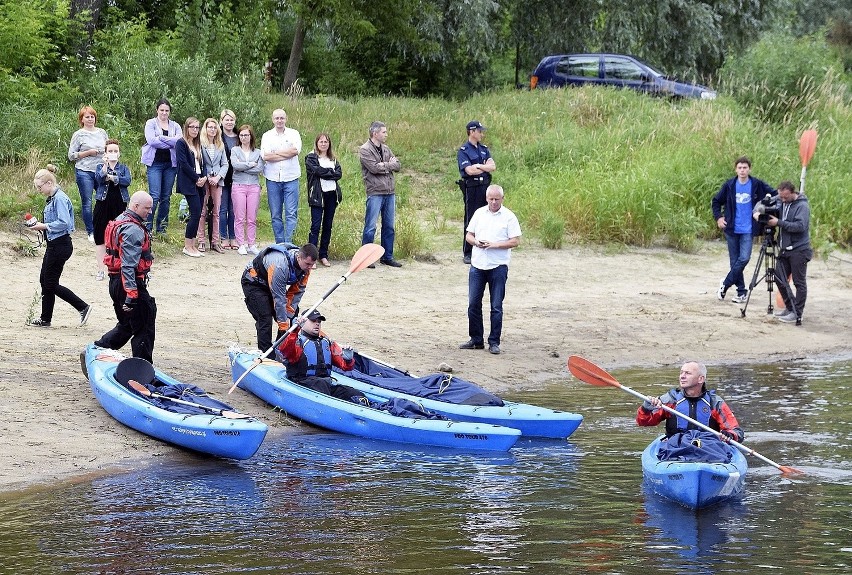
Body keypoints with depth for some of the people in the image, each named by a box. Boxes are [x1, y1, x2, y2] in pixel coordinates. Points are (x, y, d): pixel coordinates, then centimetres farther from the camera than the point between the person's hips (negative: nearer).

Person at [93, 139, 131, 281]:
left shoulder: (124, 168, 10)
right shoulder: (100, 167, 8)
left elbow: (127, 181, -9)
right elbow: (99, 178, -14)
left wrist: (112, 178, -12)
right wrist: (105, 165, -26)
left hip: (119, 204, 0)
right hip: (103, 204, 0)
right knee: (100, 237, 0)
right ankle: (101, 270, 5)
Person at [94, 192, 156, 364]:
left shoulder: (121, 221, 15)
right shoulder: (133, 230, -19)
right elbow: (128, 265, -25)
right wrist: (131, 294, -27)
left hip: (116, 282, 10)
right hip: (131, 282, -10)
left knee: (126, 326, 22)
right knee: (144, 329, -1)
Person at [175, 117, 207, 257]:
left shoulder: (198, 145, 19)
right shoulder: (181, 143, -4)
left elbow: (202, 163, 17)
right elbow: (184, 164, -11)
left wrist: (204, 177, -2)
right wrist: (196, 179, -11)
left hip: (199, 182, 7)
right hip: (188, 183, -7)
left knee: (197, 214, 4)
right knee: (196, 213, -14)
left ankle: (192, 245, 8)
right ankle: (187, 246, -8)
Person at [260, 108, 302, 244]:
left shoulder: (293, 134, 6)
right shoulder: (267, 136, 7)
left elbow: (296, 150, -12)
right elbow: (265, 156, -8)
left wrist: (276, 152, -6)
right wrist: (287, 154, -9)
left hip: (291, 178, -1)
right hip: (273, 179, 1)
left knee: (291, 213, -7)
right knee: (275, 215, 4)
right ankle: (279, 244, 10)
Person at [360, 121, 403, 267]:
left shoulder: (386, 149, 16)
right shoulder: (365, 150, -6)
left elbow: (397, 166, 8)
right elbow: (374, 168, -17)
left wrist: (384, 165, -8)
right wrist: (390, 164, -3)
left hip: (390, 192, 7)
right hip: (375, 193, -7)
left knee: (389, 226, 10)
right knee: (370, 226, -6)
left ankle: (387, 257, 18)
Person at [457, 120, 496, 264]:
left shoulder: (484, 149, 13)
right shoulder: (463, 151, -7)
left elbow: (493, 166, 2)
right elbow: (469, 170, -18)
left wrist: (479, 166, -12)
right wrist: (486, 167, -4)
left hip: (485, 187, 6)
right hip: (471, 188, -6)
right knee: (470, 220, -2)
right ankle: (467, 253, 3)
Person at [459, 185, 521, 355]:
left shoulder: (508, 217, -3)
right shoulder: (479, 213, 10)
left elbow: (515, 241, -7)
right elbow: (469, 235, 14)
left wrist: (494, 245, -16)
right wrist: (476, 242, -9)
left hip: (498, 266, -4)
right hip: (477, 265, 4)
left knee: (496, 307, 0)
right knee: (473, 304, 5)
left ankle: (494, 342, 7)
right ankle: (476, 340, 16)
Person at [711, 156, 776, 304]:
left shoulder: (757, 185, -4)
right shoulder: (729, 186, 1)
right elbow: (716, 202, 13)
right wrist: (718, 217, 2)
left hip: (748, 229, -2)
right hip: (732, 229, 2)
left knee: (744, 258, -14)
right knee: (735, 261, 4)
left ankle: (726, 283, 3)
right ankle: (741, 291, 14)